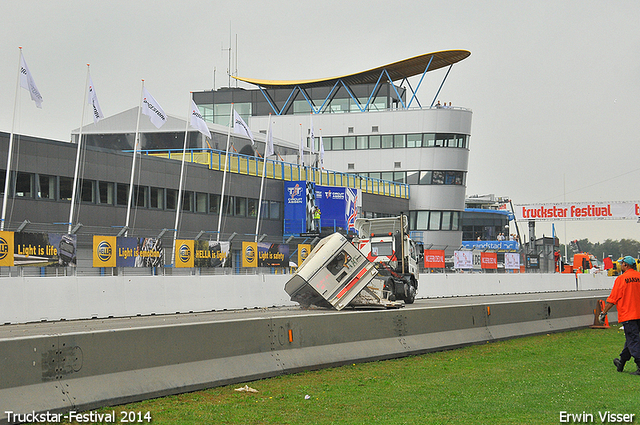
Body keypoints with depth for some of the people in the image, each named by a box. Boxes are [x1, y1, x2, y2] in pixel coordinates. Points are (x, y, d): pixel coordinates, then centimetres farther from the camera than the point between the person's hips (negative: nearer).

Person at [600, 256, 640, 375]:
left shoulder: (621, 279, -9)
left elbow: (612, 299, -6)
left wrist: (603, 313, 3)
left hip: (628, 314, -6)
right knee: (630, 338, 15)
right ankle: (621, 363, 28)